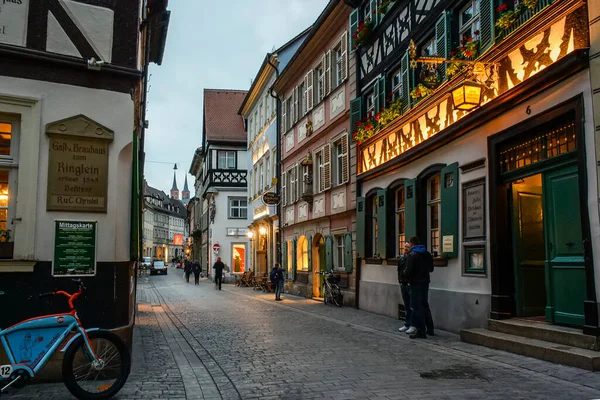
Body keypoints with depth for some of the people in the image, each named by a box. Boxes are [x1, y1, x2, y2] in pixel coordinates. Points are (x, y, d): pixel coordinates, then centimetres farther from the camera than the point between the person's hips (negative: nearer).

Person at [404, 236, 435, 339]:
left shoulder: (412, 255, -14)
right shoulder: (427, 254, 8)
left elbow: (408, 270, -19)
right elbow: (431, 269, 13)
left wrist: (405, 273, 1)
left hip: (416, 283, -7)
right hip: (425, 282, 7)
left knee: (417, 306, -1)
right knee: (425, 304, 18)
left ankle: (421, 331, 0)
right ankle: (430, 328, 24)